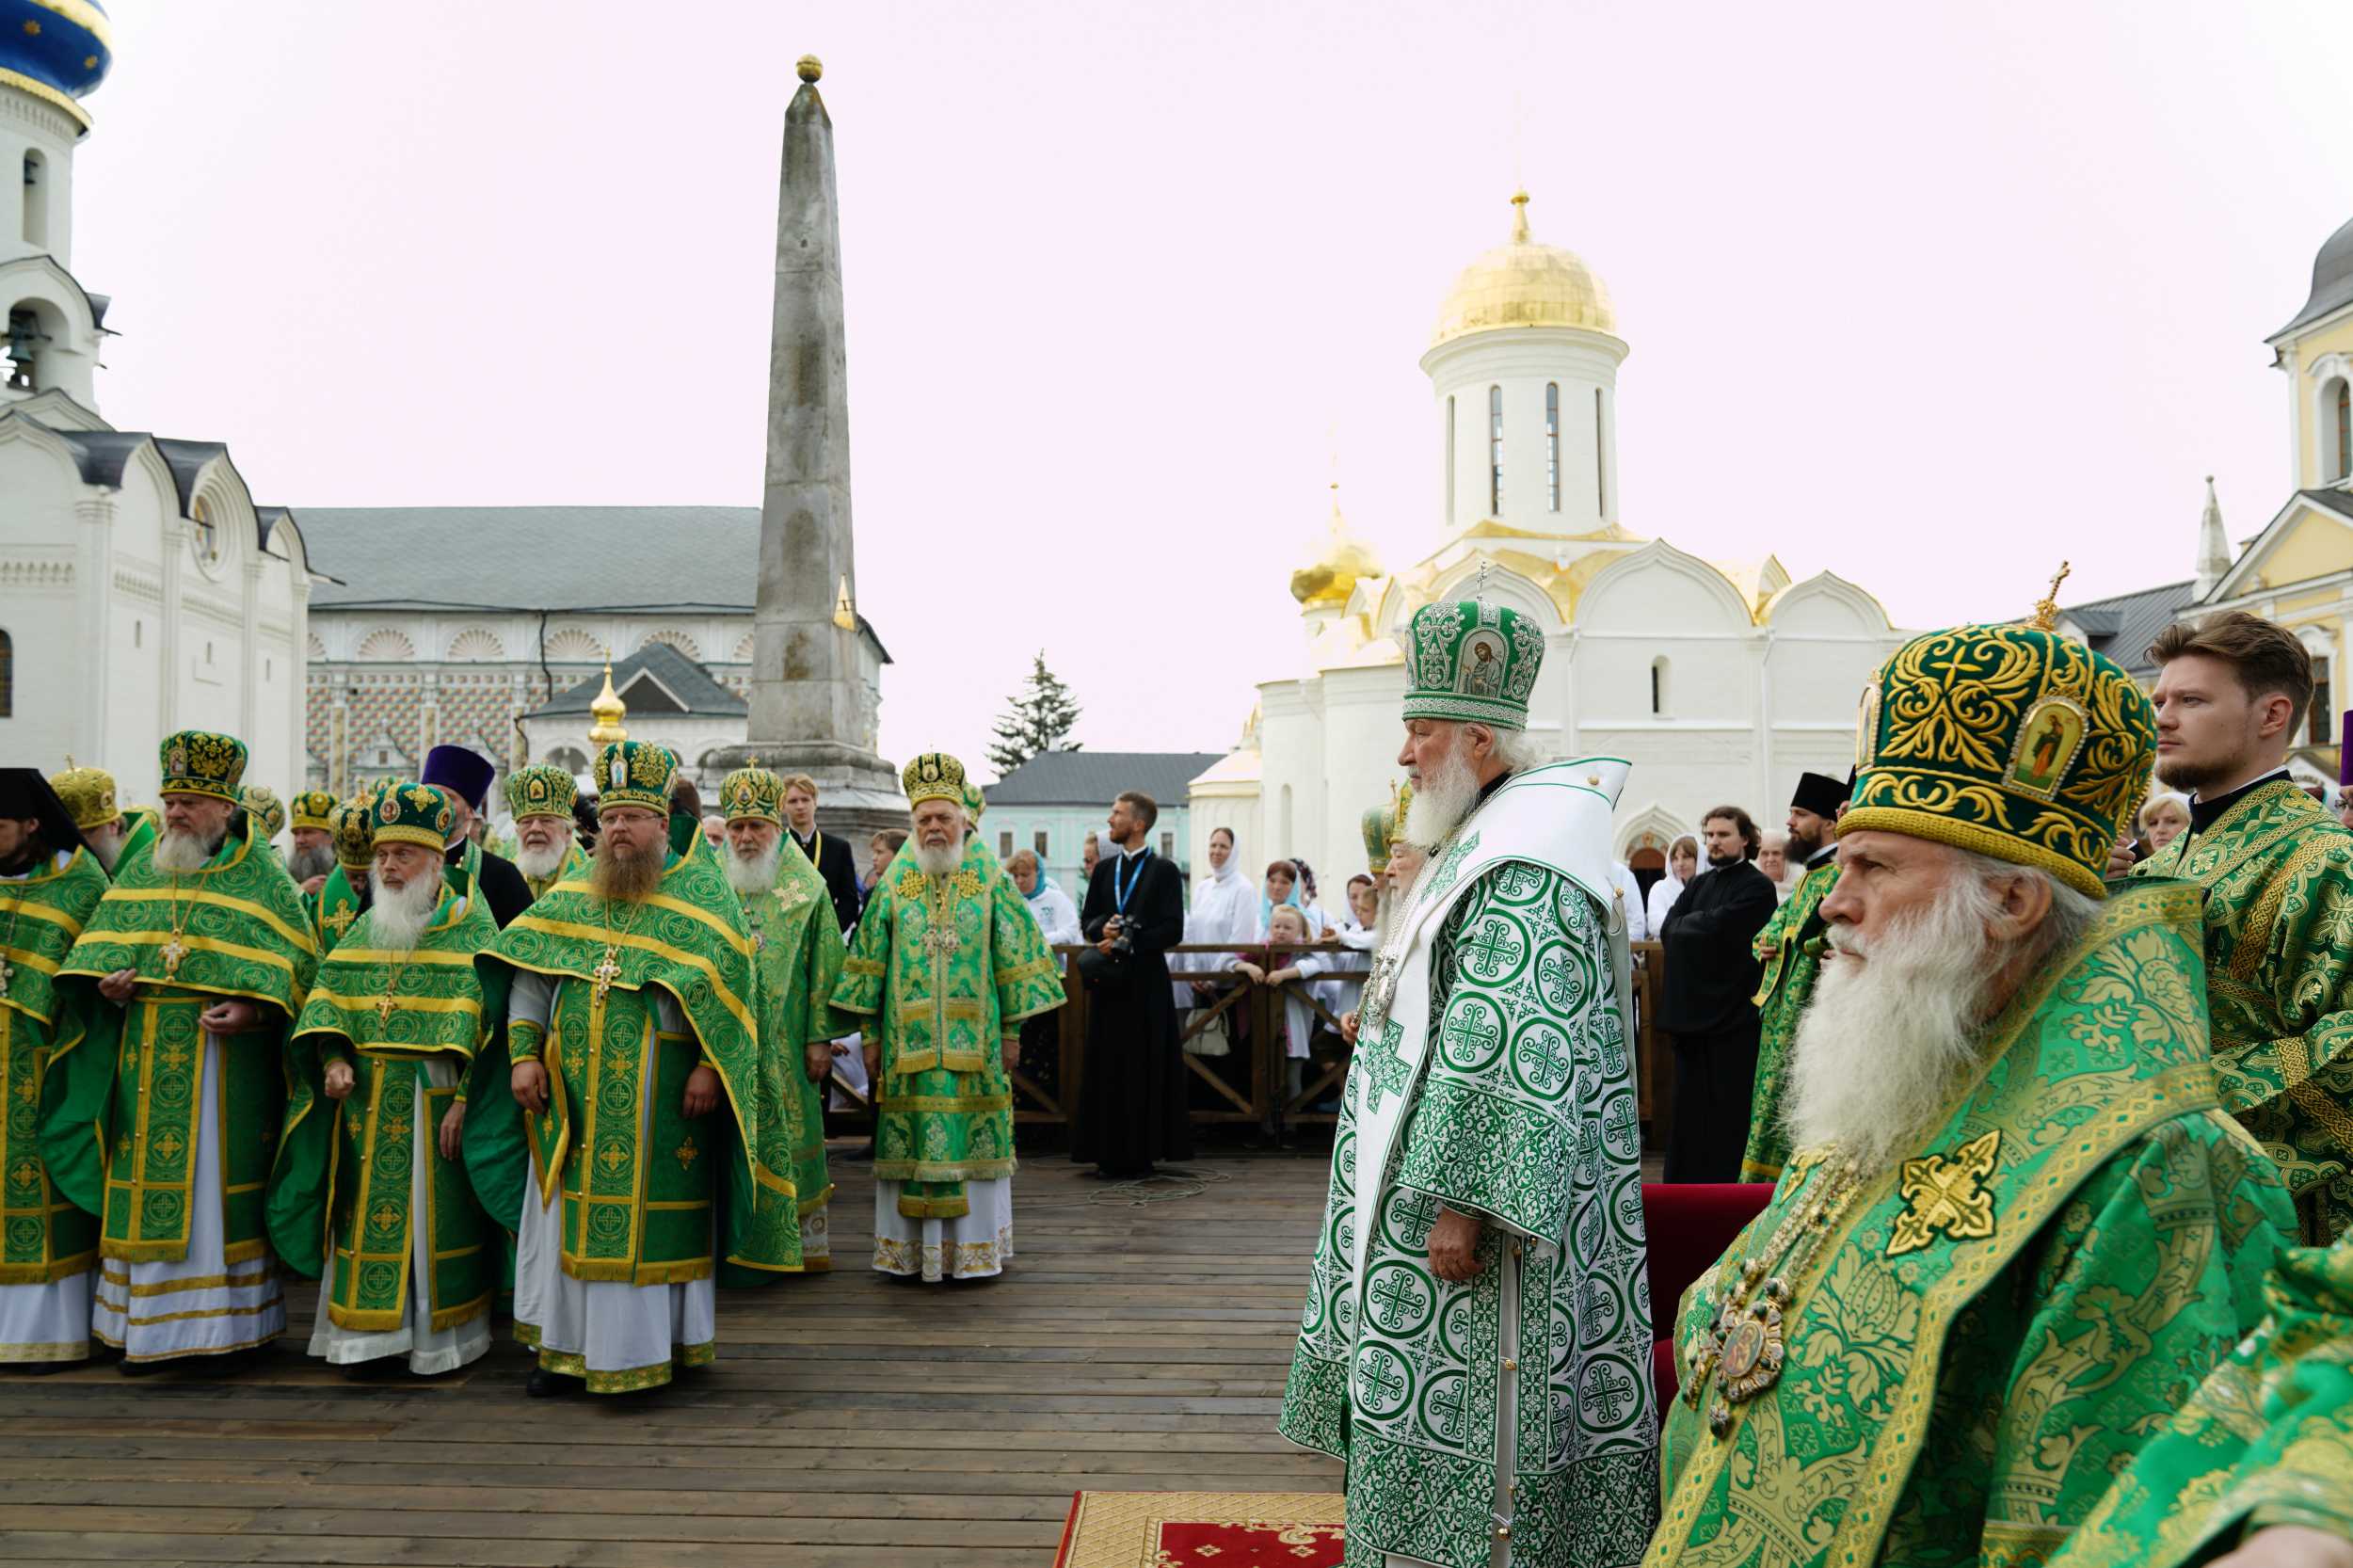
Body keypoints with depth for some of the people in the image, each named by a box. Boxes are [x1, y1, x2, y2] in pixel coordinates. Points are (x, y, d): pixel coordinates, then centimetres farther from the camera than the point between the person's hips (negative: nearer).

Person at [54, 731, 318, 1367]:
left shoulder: (261, 875, 0)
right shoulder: (140, 867, 13)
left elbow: (298, 960, -4)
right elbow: (103, 939, 18)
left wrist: (253, 1009, -18)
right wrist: (106, 981, -3)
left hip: (227, 1057, -4)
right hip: (147, 1057, 4)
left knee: (220, 1182, -1)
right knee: (148, 1185, 6)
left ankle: (229, 1318, 7)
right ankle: (146, 1321, 16)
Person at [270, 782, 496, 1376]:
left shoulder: (473, 928, -3)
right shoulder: (365, 928, 14)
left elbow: (486, 1019, -9)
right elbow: (328, 994, 9)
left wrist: (465, 1099, -18)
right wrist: (334, 1058, -10)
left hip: (433, 1102, -5)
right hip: (364, 1106, 5)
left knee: (431, 1220, 0)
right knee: (366, 1219, 7)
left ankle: (437, 1337, 11)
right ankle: (370, 1328, 18)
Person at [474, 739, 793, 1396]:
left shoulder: (702, 888, 0)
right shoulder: (570, 892, 12)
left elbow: (729, 984, -7)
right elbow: (528, 975, 11)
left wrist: (710, 1066, -15)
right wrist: (524, 1053, -1)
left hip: (663, 1092, -4)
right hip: (573, 1089, 4)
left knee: (654, 1212, 1)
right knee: (569, 1211, 9)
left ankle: (653, 1342, 12)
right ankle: (567, 1343, 21)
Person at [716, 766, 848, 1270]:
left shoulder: (807, 888, 2)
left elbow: (824, 968, -1)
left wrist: (820, 1038, -7)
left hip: (784, 1041, -2)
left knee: (790, 1130, 2)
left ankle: (807, 1238, 13)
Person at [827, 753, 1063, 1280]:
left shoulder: (990, 880, 2)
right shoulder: (894, 884, 5)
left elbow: (1014, 956, 4)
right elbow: (869, 960, 7)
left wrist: (1012, 1029, 1)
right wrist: (871, 1034, 4)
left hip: (974, 1039, -1)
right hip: (909, 1039, 1)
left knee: (971, 1137, 2)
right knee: (911, 1138, 3)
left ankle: (973, 1246, 13)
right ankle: (911, 1248, 14)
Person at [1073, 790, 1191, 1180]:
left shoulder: (1164, 871, -1)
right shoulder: (1104, 869, 13)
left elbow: (1173, 930, -7)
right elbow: (1087, 918, 13)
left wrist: (1128, 942, -15)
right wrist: (1103, 928, -9)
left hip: (1146, 982, -4)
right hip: (1108, 980, 5)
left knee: (1144, 1069, -1)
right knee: (1107, 1067, 5)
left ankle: (1141, 1153, 6)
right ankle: (1109, 1153, 12)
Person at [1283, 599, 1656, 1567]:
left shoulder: (1521, 867, -21)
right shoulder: (1484, 844, 14)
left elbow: (1508, 1048, -27)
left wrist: (1459, 1197, -27)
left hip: (1468, 1204, -11)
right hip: (1428, 1173, 11)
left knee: (1459, 1408, 0)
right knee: (1429, 1403, 19)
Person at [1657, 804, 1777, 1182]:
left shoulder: (1757, 887, -6)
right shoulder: (1698, 885, 16)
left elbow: (1716, 927, -18)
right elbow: (1668, 931, 4)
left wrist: (1687, 923, -2)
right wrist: (1701, 925, -9)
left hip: (1731, 1010, -6)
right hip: (1691, 1006, 7)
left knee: (1725, 1106, -1)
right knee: (1689, 1105, 11)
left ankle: (1722, 1183, 7)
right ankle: (1686, 1179, 18)